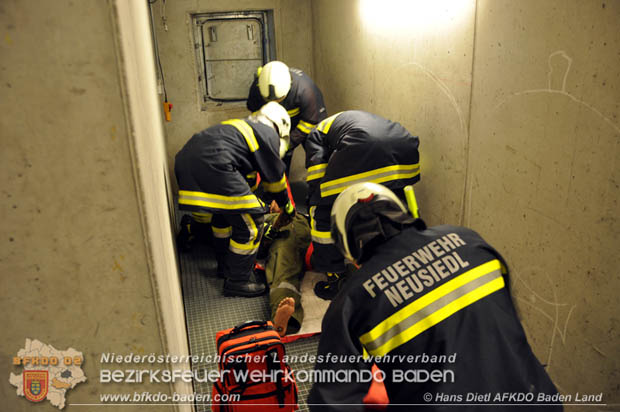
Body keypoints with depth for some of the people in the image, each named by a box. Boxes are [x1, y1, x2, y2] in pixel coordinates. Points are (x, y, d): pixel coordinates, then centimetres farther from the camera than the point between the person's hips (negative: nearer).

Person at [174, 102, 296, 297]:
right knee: (250, 222, 1)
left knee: (223, 213, 28)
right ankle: (238, 281, 13)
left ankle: (226, 266, 43)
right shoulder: (269, 134, 9)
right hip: (211, 165, -10)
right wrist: (288, 207, 30)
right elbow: (275, 178, 14)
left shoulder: (244, 126, 34)